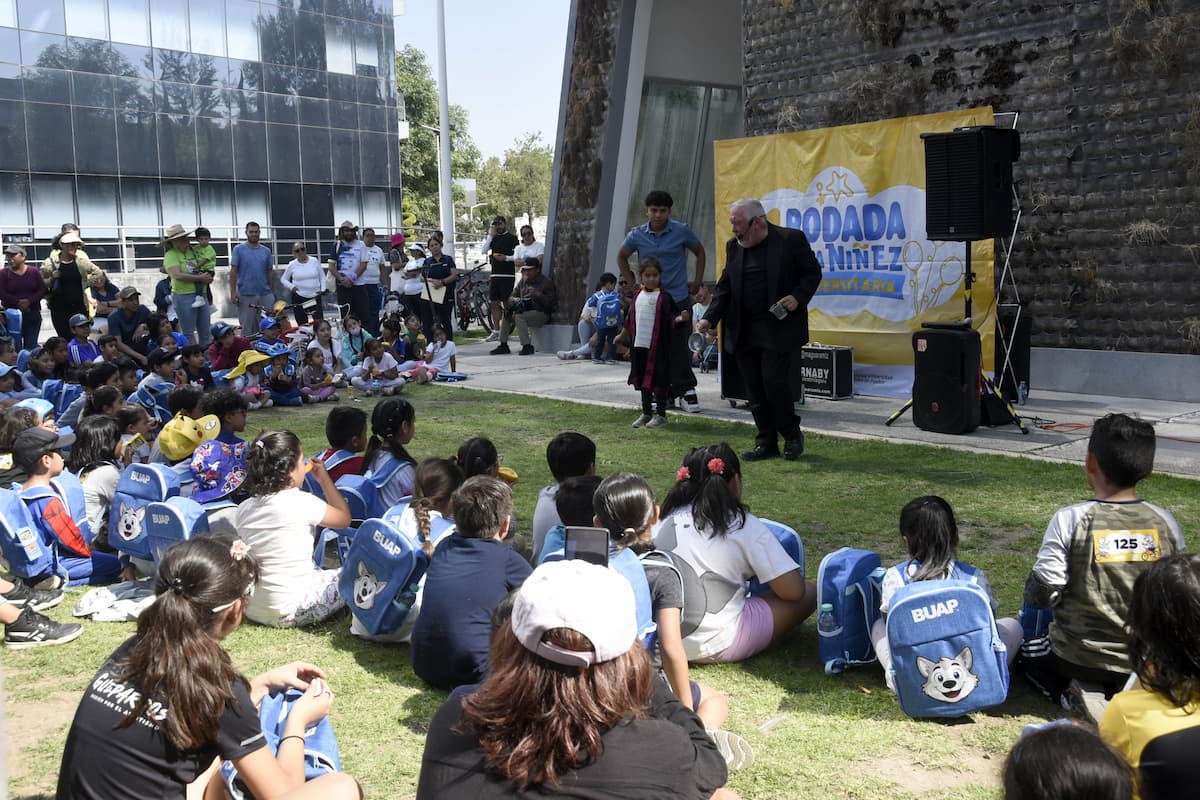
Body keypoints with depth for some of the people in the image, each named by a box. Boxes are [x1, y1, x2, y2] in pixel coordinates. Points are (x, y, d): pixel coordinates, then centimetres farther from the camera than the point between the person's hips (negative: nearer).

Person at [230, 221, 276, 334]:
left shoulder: (266, 251, 9)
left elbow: (270, 272, 11)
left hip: (265, 294, 3)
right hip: (246, 295, -2)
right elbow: (233, 271, -2)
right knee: (247, 327, 5)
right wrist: (233, 292, -8)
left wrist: (273, 291, 6)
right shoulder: (239, 249, 1)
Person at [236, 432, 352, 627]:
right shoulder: (303, 503, -17)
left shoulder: (244, 509, 0)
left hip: (250, 608, 6)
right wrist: (324, 479, 11)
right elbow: (344, 518, 1)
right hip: (289, 612, -6)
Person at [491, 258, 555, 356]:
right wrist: (514, 299, -9)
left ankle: (527, 346, -31)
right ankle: (503, 345, -6)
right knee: (506, 316, -9)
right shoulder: (523, 281, 15)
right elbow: (511, 297, 15)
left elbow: (550, 303, -11)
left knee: (519, 317, -30)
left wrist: (539, 294, -25)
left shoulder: (546, 282, -3)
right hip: (525, 311, 7)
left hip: (540, 313, -7)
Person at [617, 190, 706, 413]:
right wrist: (632, 284, 11)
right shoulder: (637, 235, 1)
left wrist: (697, 281, 5)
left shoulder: (681, 231, -4)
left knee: (679, 346, -6)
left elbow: (700, 252, 11)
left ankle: (686, 390, 2)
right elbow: (621, 257, 18)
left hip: (678, 297, -3)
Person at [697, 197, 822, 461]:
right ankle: (766, 443, 18)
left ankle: (792, 436, 13)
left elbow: (812, 273, 1)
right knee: (755, 390, 7)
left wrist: (798, 297, -16)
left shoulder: (791, 239, -4)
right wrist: (709, 318, 0)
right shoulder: (733, 247, 11)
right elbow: (724, 287, 12)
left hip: (779, 328, -5)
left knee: (775, 382, -9)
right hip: (744, 332, 5)